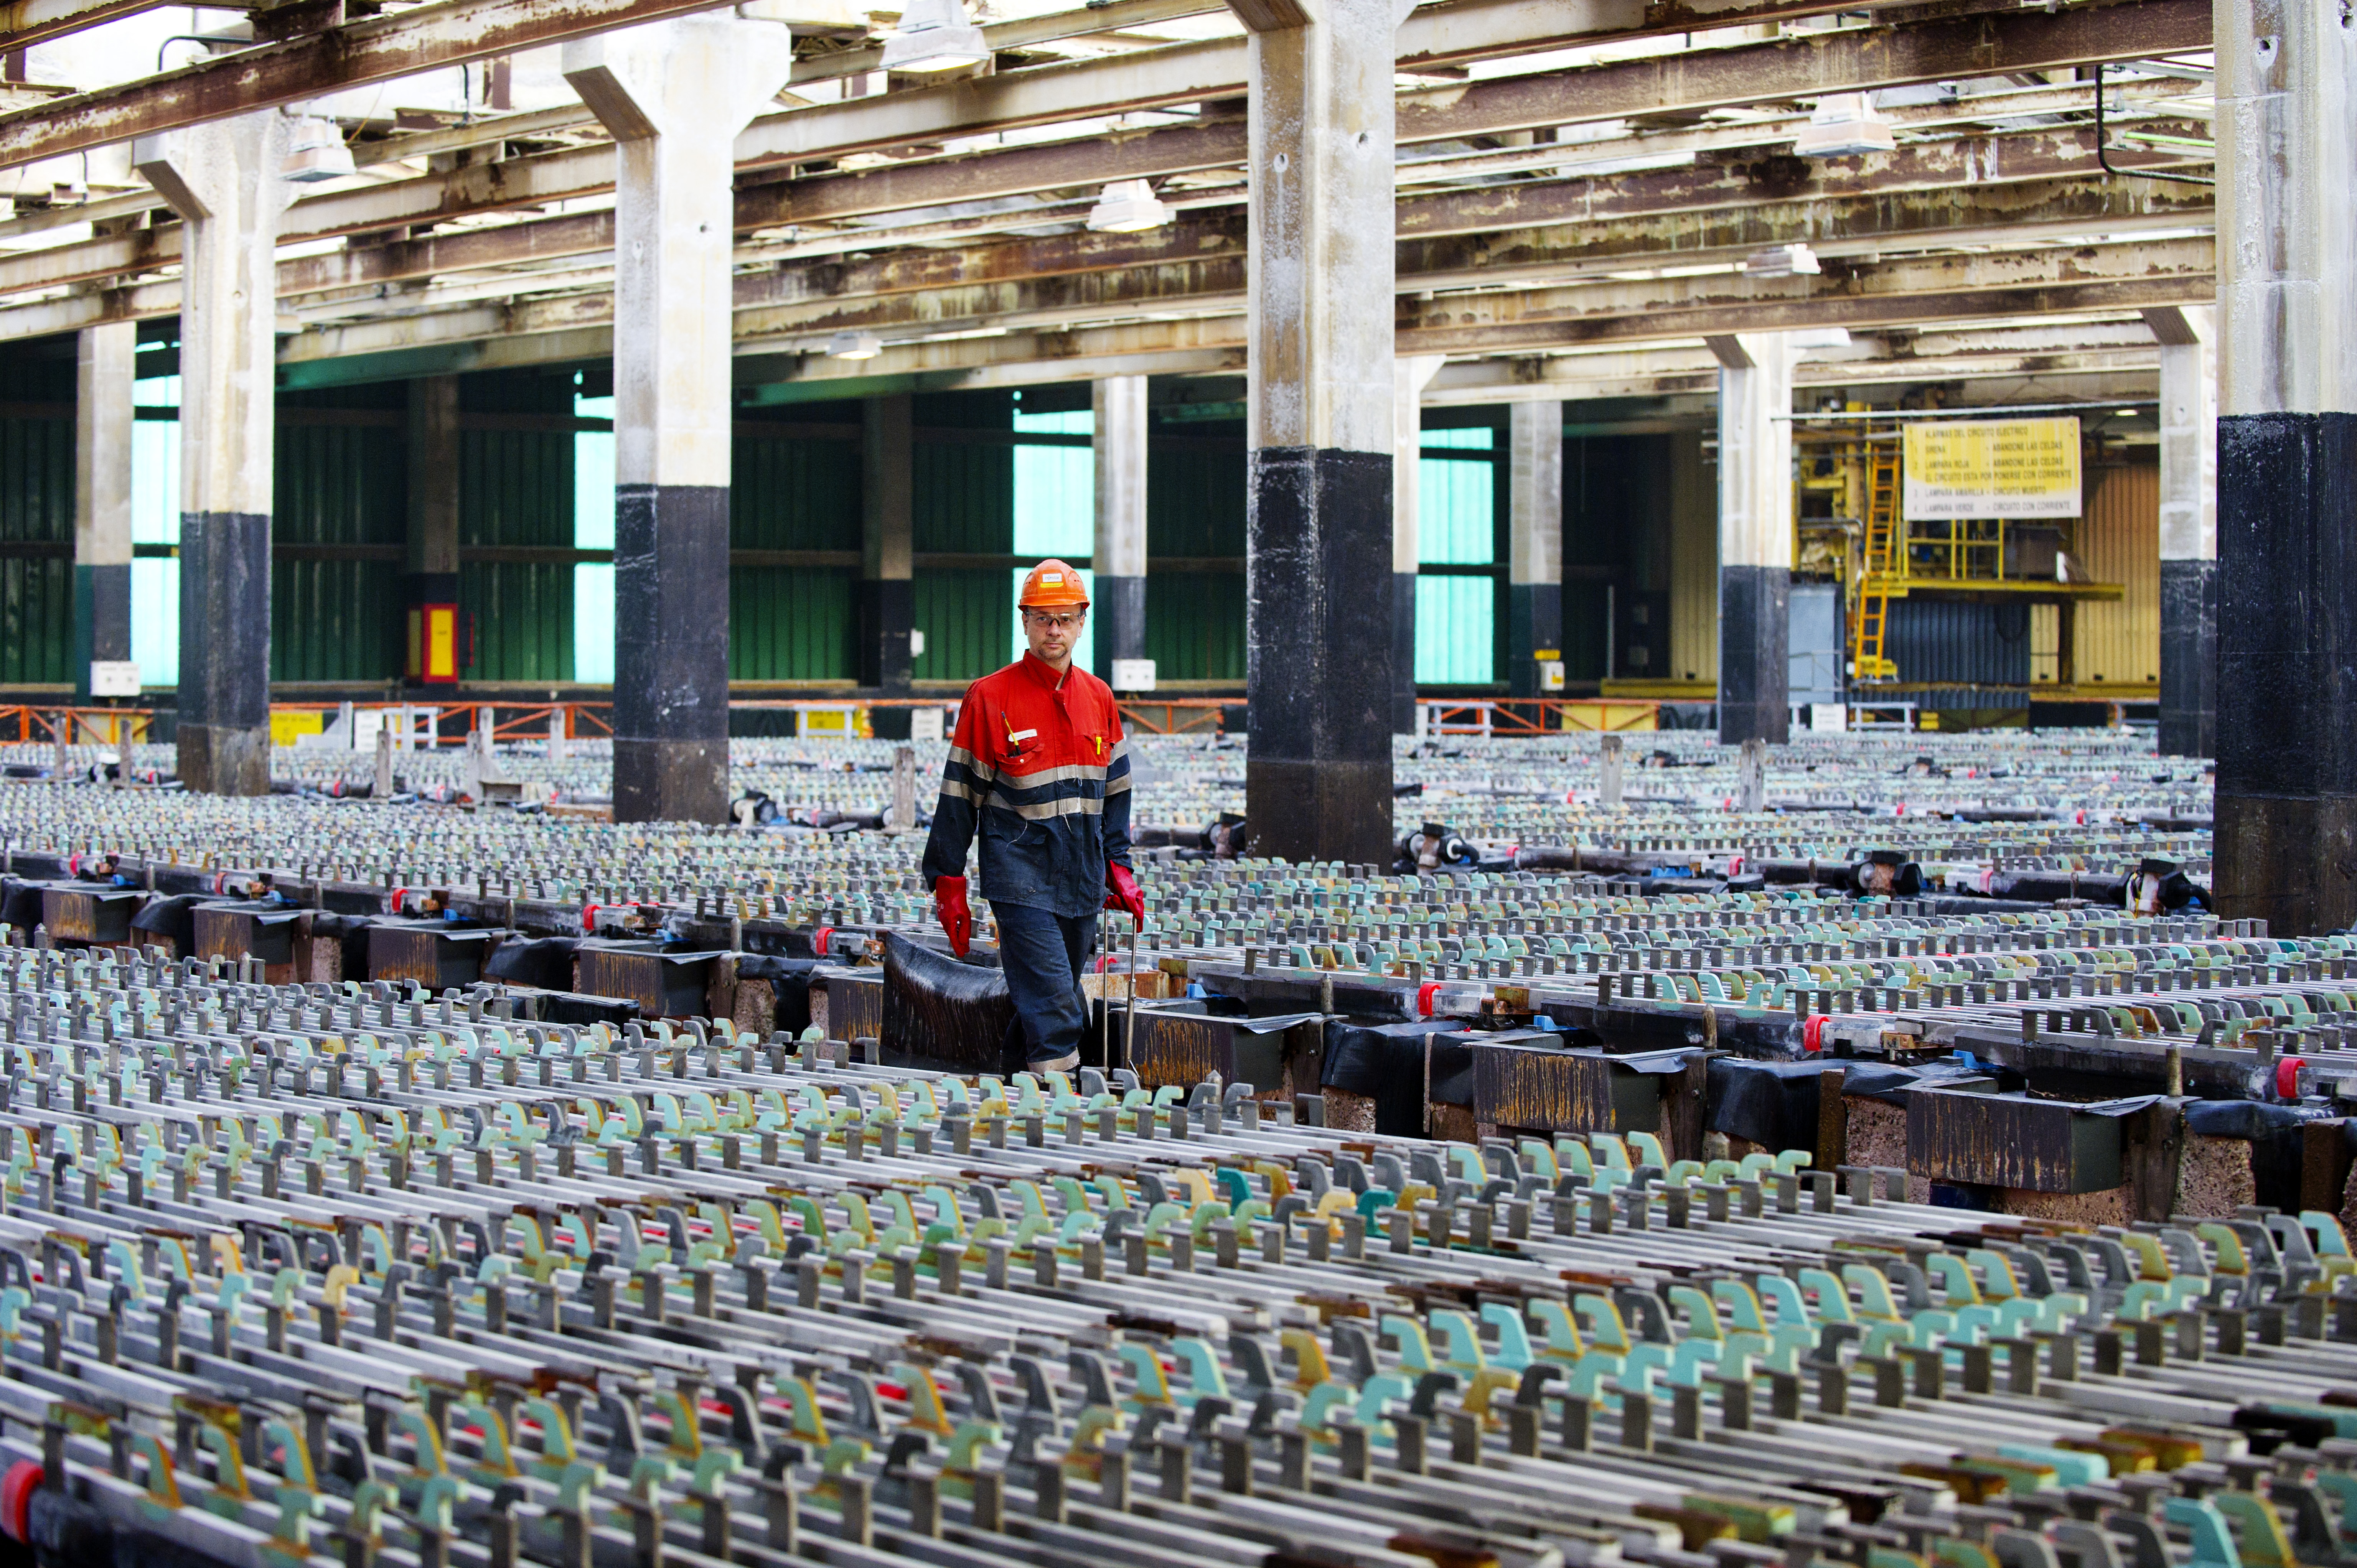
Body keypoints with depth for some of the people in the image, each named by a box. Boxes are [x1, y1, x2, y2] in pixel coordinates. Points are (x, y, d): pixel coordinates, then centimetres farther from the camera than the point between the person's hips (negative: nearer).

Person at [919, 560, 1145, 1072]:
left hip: (1082, 877, 6)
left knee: (1053, 1003, 10)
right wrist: (948, 882, -4)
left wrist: (1118, 867, 15)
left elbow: (1114, 788, 20)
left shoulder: (1098, 698, 11)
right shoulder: (990, 697, -5)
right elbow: (960, 794, -2)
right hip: (1020, 873, -5)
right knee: (1054, 1010, -14)